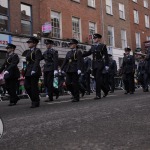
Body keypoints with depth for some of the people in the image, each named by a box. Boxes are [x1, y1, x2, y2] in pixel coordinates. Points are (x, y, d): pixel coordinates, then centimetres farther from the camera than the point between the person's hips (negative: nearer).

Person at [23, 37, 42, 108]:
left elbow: (37, 61, -16)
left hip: (34, 71, -8)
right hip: (28, 71, 8)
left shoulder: (37, 51, -6)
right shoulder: (28, 51, 19)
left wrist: (34, 70, -24)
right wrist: (26, 71, 16)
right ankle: (34, 99, 17)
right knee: (26, 85, 3)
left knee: (34, 86, -4)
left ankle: (36, 102, 6)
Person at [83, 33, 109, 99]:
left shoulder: (103, 46, -2)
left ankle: (98, 95, -8)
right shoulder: (93, 46, 14)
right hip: (94, 64, 6)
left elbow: (106, 56, -6)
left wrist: (106, 65, -12)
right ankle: (105, 90, 28)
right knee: (97, 79, 9)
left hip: (100, 64, -6)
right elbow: (87, 53, 12)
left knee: (98, 79, -12)